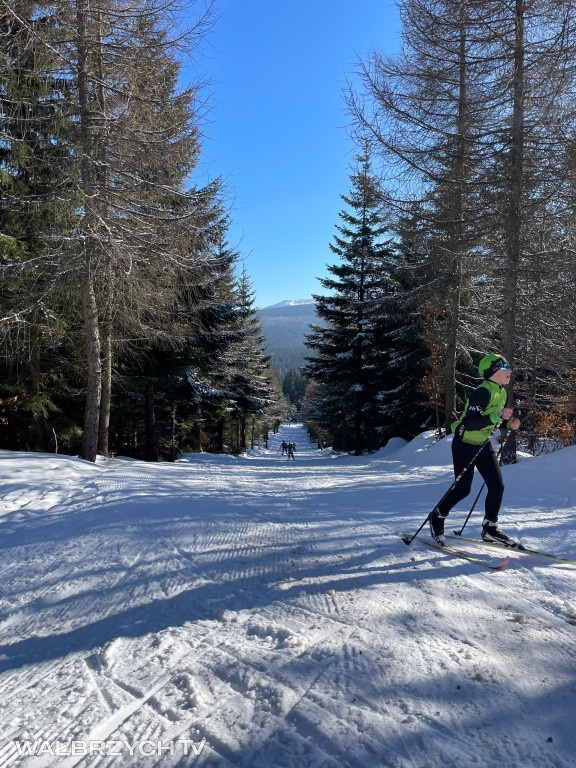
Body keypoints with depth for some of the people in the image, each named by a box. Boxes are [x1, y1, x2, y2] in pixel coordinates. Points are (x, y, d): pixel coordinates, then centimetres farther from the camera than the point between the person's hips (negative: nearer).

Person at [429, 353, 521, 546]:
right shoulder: (483, 392, -24)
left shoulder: (501, 393, 5)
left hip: (483, 444, 9)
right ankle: (437, 516, 21)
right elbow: (470, 423, -32)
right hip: (465, 444, -8)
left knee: (497, 486, 1)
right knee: (463, 488, -3)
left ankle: (489, 528, 16)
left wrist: (509, 423, -3)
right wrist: (498, 416, -38)